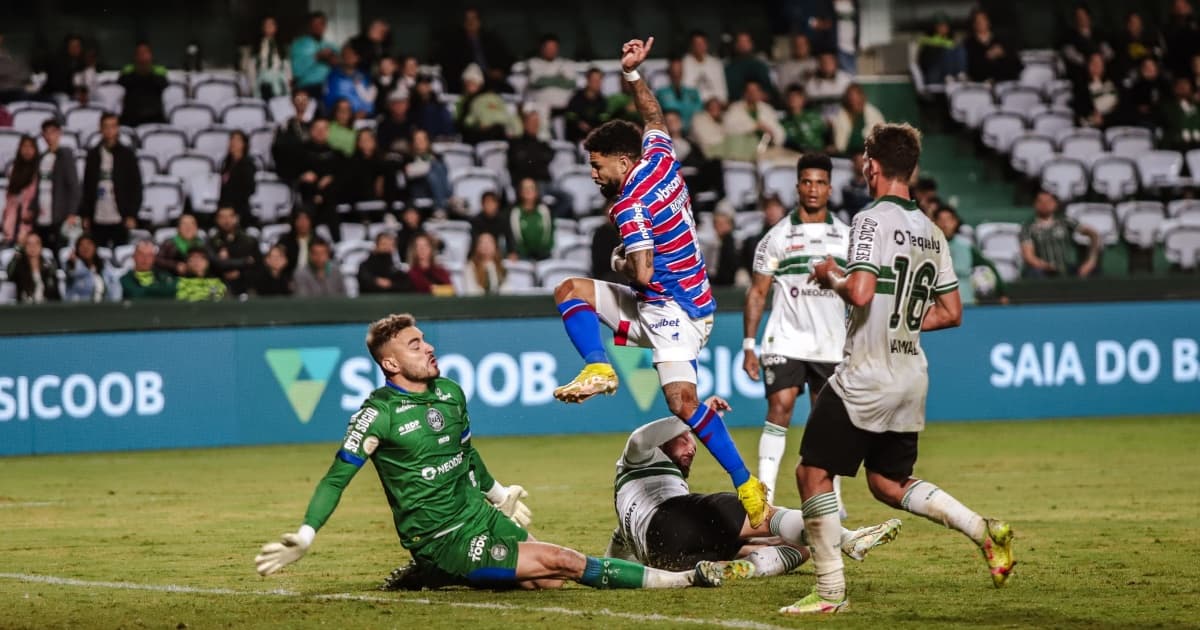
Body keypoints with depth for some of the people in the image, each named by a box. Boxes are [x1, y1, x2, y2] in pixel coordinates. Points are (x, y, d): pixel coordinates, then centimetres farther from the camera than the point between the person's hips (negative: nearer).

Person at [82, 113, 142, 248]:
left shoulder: (126, 155, 3)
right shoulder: (93, 155, 9)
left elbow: (136, 186, 2)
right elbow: (86, 186, 11)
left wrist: (131, 215, -5)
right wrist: (85, 215, 6)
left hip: (119, 219, -2)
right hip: (97, 220, 2)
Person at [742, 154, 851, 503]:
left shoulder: (845, 237, 7)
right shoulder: (777, 237, 0)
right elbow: (757, 292, 2)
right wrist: (749, 346, -3)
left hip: (831, 344, 3)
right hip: (785, 340, -3)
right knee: (780, 407, -16)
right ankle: (765, 494, -17)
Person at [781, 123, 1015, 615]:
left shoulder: (873, 220, -13)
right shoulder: (931, 231, 11)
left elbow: (860, 294, -24)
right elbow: (951, 313, 15)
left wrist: (830, 276, -5)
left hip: (865, 378, -8)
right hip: (912, 380, 8)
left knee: (813, 473, 1)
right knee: (889, 483, 19)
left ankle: (830, 590, -1)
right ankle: (985, 531, 4)